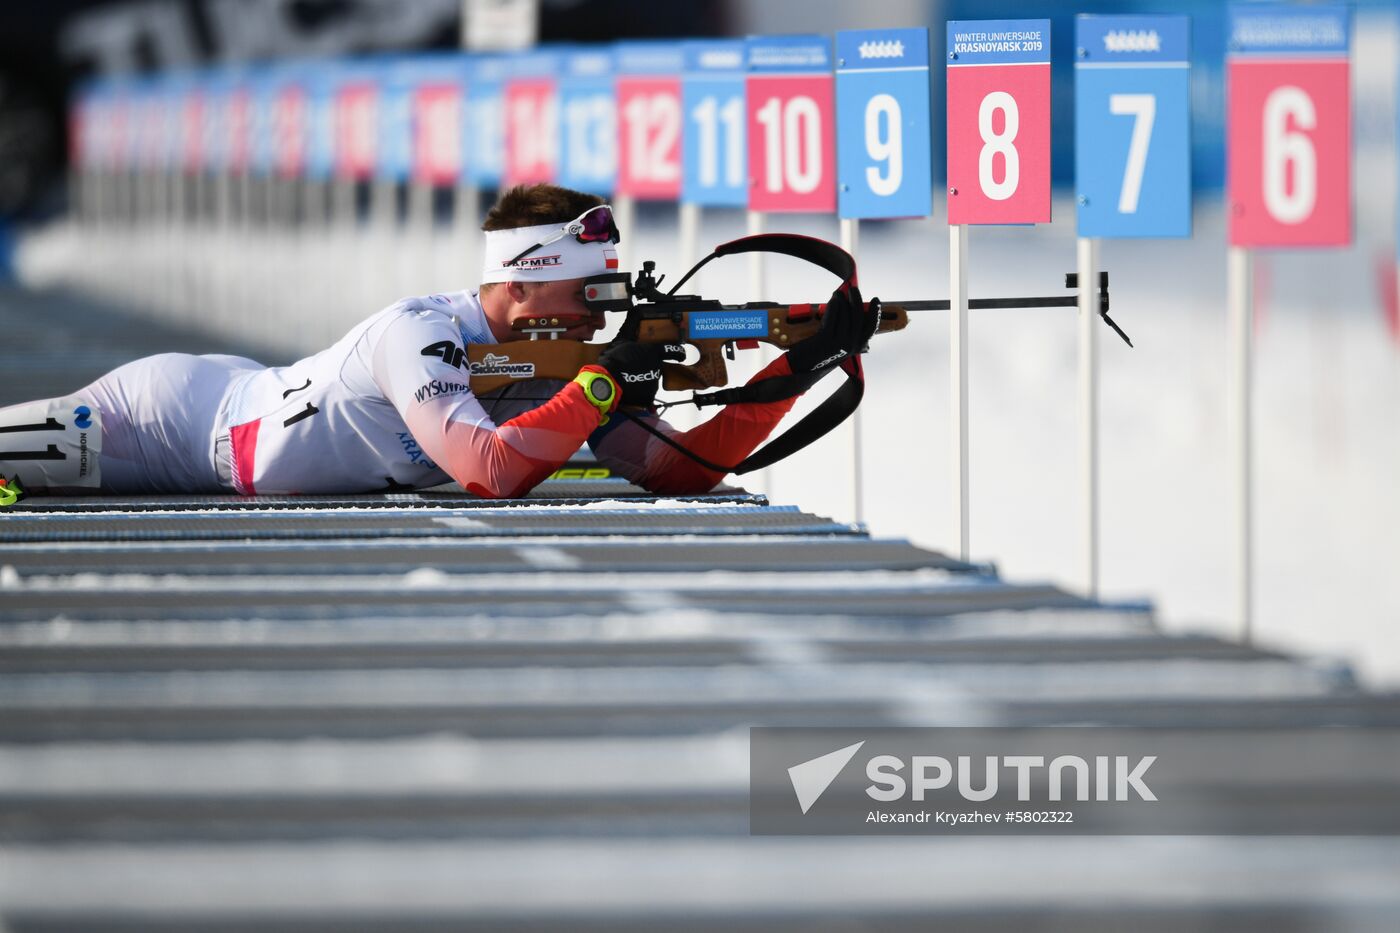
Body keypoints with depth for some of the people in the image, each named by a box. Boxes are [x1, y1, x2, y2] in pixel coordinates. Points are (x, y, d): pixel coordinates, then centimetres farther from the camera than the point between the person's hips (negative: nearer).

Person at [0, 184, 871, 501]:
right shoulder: (419, 334, -35)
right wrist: (606, 382, -42)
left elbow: (679, 468, -14)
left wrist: (796, 367, -26)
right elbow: (489, 472, -48)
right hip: (171, 409, -7)